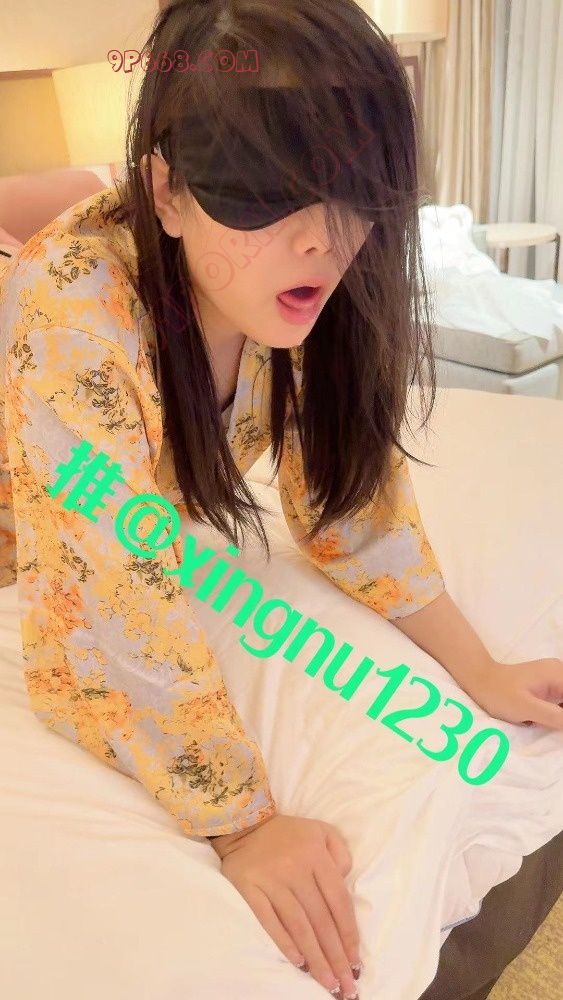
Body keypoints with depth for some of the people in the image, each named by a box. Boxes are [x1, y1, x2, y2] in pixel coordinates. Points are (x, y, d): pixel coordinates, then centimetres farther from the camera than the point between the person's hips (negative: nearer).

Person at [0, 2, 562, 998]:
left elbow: (348, 483, -10)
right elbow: (121, 614, -34)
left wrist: (478, 670, -15)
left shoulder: (311, 288, -21)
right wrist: (244, 825, -27)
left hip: (169, 501, 5)